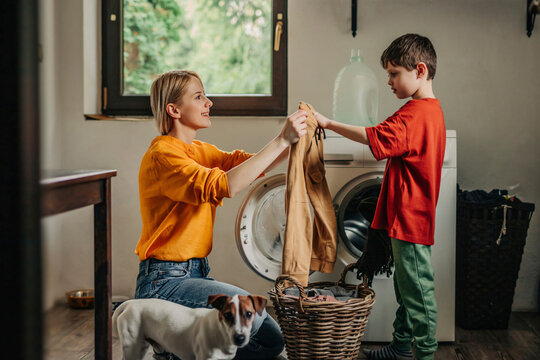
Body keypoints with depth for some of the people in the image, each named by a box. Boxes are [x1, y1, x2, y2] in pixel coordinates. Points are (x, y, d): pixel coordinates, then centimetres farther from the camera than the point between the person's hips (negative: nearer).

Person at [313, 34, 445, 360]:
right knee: (406, 285, 18)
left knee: (417, 288, -2)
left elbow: (375, 137, -30)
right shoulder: (432, 110, 15)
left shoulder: (416, 113, -19)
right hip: (409, 217, 11)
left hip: (411, 218, -11)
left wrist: (329, 123, -26)